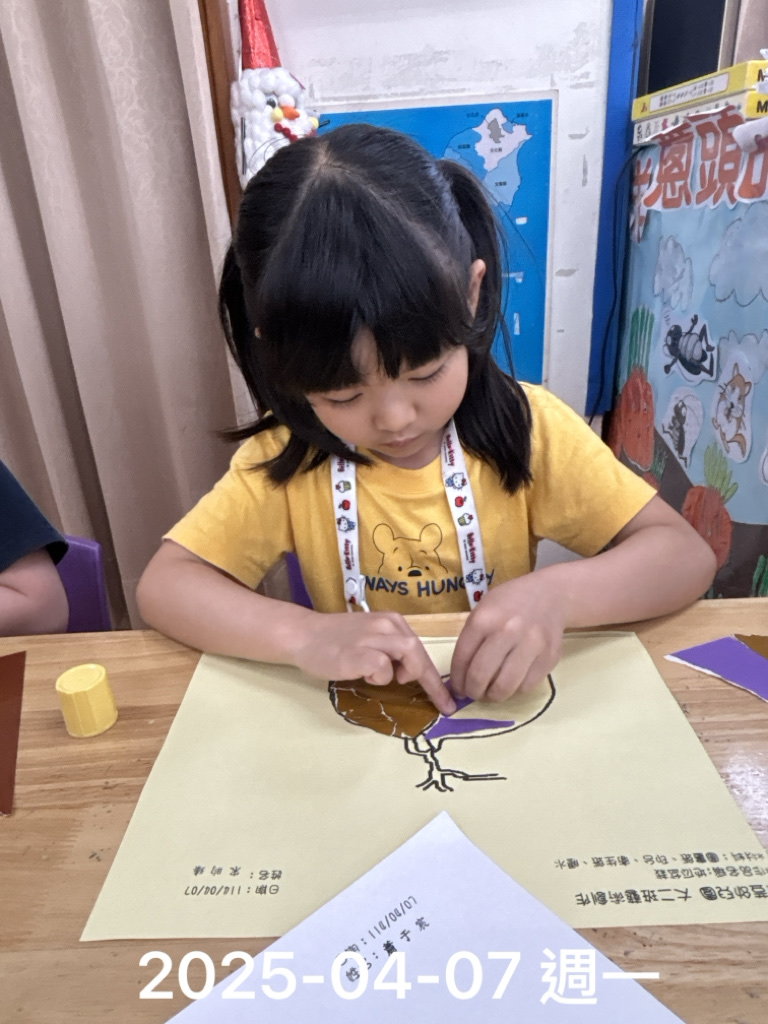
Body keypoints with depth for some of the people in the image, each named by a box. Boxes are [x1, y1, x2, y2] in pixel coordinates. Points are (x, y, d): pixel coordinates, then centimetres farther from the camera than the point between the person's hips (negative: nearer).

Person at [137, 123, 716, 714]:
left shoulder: (526, 429, -13)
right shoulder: (287, 457, -11)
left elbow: (688, 554, -12)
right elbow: (162, 585, -14)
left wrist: (556, 596, -30)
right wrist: (305, 636, -30)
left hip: (506, 713, 1)